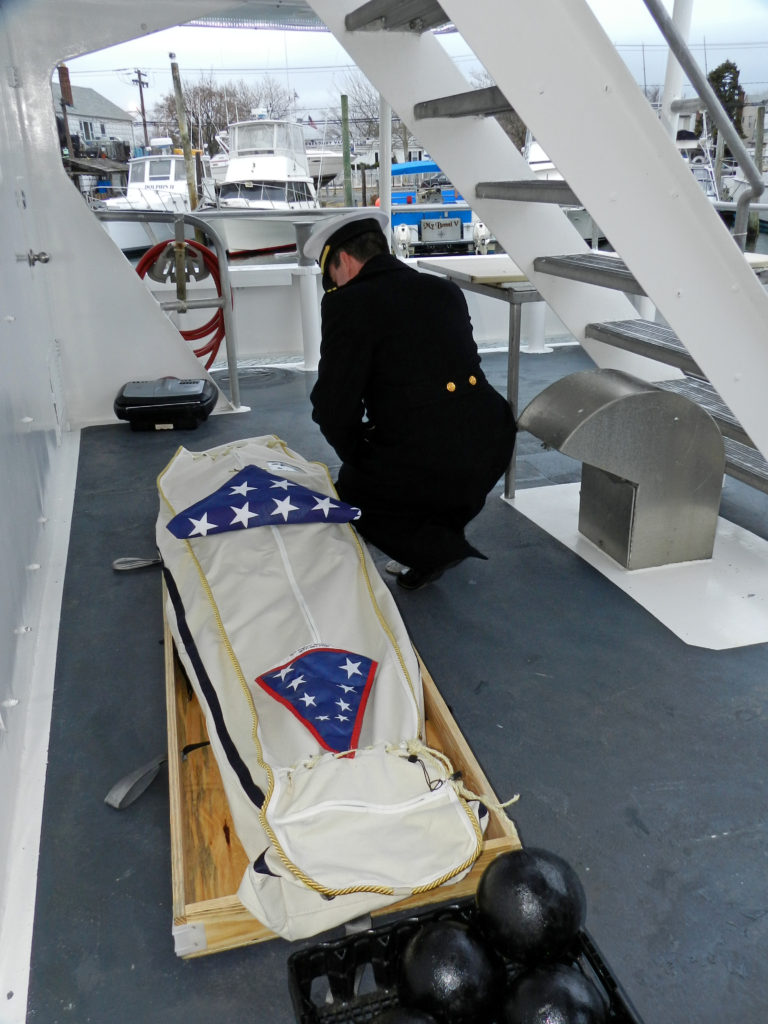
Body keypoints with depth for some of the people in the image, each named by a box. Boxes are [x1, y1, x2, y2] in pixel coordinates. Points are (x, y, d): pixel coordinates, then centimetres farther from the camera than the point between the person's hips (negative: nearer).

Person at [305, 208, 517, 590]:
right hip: (493, 447, 7)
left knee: (352, 493, 22)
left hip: (424, 464, -6)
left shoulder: (348, 304, -7)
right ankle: (446, 531, 29)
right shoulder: (445, 290, 13)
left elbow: (333, 406, -8)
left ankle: (434, 548, 3)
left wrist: (357, 457, 12)